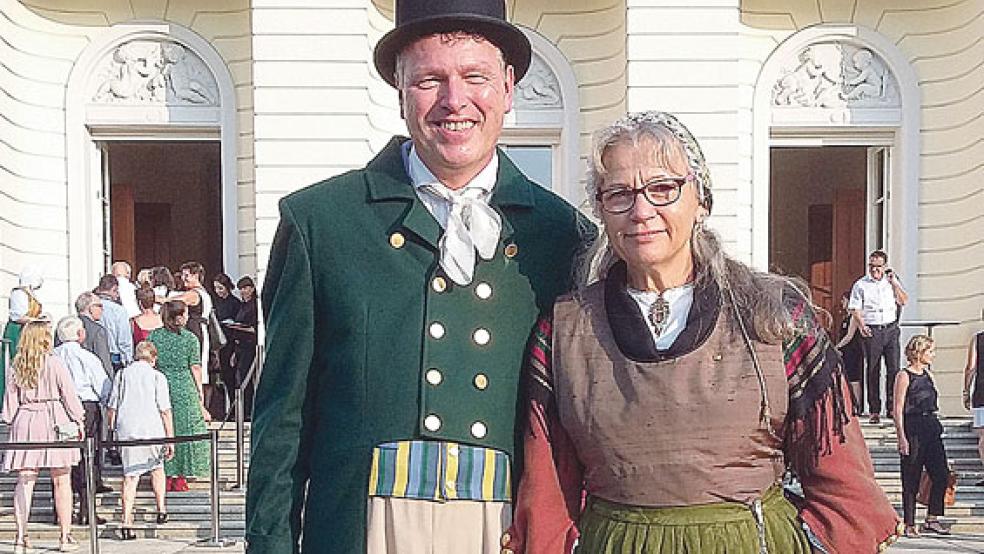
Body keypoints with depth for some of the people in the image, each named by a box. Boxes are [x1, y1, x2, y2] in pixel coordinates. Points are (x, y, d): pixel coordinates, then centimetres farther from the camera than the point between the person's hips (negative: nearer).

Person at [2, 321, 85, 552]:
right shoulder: (54, 363, -5)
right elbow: (69, 394, -3)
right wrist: (78, 421, 5)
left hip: (24, 423, 4)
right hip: (54, 420, -3)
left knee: (24, 481, 5)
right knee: (61, 482, 4)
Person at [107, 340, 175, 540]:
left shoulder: (122, 375, 10)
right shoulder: (157, 376, 3)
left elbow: (111, 409, 8)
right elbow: (165, 411, -2)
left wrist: (112, 429, 18)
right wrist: (170, 439, -1)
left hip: (126, 431, 1)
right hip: (152, 431, -1)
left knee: (130, 476, 2)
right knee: (157, 468, 23)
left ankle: (127, 523, -7)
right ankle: (161, 510, 28)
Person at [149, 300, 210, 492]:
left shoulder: (154, 335, 2)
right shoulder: (190, 338, -6)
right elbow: (195, 369, -5)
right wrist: (200, 396, 3)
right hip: (185, 390, -3)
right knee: (184, 431, 7)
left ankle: (166, 477, 15)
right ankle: (180, 479, 10)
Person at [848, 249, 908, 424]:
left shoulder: (892, 282, 14)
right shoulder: (860, 285, 5)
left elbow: (903, 301, 7)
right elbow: (854, 308, 0)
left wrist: (894, 283, -1)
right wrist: (861, 324, -17)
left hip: (891, 329, 2)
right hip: (871, 331, -2)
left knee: (894, 368, -6)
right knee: (873, 371, 0)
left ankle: (892, 408, 0)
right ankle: (874, 411, 5)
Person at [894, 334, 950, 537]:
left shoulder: (928, 375, 14)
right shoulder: (904, 376, -7)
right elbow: (898, 409, -10)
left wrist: (936, 426, 18)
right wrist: (902, 437, -15)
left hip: (931, 427, 7)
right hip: (912, 429, -7)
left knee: (941, 474, 2)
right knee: (911, 480, -1)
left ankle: (932, 519, 14)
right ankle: (909, 525, 6)